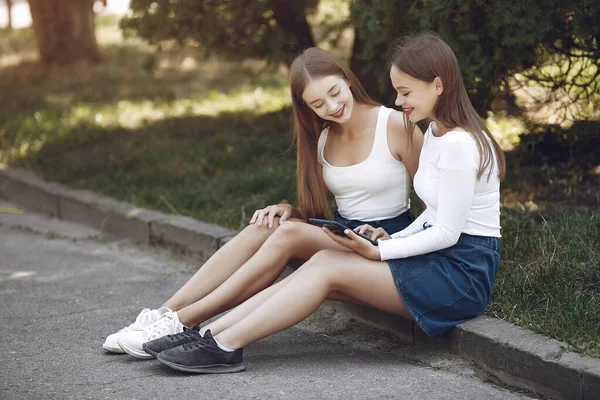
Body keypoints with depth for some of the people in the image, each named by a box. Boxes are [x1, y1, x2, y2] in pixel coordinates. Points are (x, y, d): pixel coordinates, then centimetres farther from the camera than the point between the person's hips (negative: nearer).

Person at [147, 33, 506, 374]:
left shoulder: (459, 144, -18)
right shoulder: (436, 134, 13)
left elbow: (447, 233, -18)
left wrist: (377, 252, -15)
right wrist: (392, 239, 1)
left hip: (463, 273, -8)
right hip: (441, 259, 8)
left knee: (327, 267, -17)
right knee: (321, 262, -7)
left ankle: (225, 346, -18)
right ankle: (208, 335, -12)